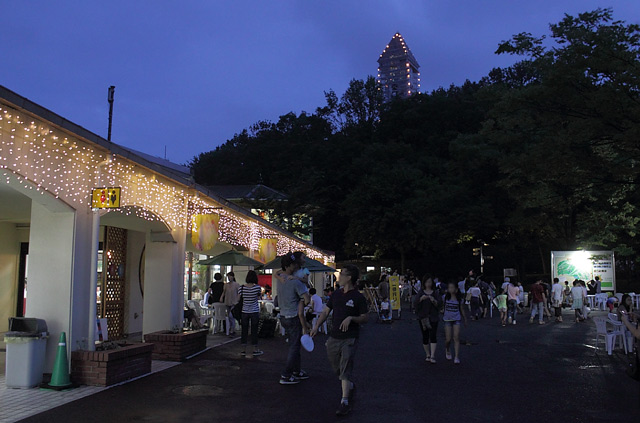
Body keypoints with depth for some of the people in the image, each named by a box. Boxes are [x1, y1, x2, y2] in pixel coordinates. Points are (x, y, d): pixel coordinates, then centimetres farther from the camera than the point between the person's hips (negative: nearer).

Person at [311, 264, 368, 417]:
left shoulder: (358, 297, -7)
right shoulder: (336, 294, 9)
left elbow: (365, 318, -5)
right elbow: (326, 311, 13)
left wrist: (351, 318, -21)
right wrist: (316, 326, 2)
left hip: (349, 339, -6)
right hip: (334, 337, 6)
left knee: (345, 370, -11)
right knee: (337, 369, 15)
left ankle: (345, 402, -8)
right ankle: (350, 387, 41)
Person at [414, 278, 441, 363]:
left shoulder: (435, 292, 6)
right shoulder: (421, 293, 7)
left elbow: (440, 303, -2)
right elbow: (416, 303, -3)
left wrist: (434, 300, -21)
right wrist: (421, 299, -22)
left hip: (433, 317, -1)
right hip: (423, 317, 1)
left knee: (433, 336, -11)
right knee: (425, 336, 5)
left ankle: (432, 356, -13)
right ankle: (428, 355, 18)